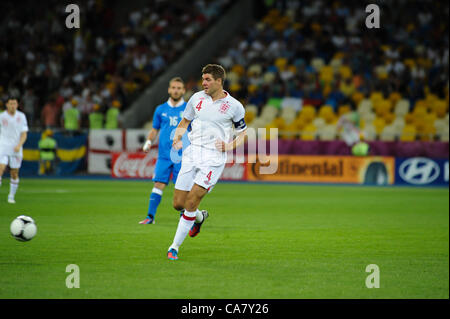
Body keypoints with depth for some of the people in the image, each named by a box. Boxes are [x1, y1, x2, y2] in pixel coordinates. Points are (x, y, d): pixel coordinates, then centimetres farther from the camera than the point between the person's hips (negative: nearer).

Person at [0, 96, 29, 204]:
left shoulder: (21, 116, 2)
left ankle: (11, 196, 18)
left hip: (16, 149, 2)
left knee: (14, 174, 5)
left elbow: (24, 134, 0)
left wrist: (19, 145, -15)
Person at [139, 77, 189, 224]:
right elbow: (155, 129, 19)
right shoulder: (160, 110, 10)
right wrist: (148, 142, 4)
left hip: (182, 155, -2)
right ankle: (150, 216, -4)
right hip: (164, 155, 2)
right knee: (159, 184, -5)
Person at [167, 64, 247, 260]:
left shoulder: (234, 106, -1)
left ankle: (175, 247, -7)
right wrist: (177, 138, 2)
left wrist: (230, 146, -8)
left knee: (191, 201, -15)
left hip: (214, 158, -4)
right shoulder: (197, 98, 8)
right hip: (192, 154, 4)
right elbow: (184, 121, 21)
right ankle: (200, 217, 37)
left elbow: (243, 132, 10)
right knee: (178, 203, 2)